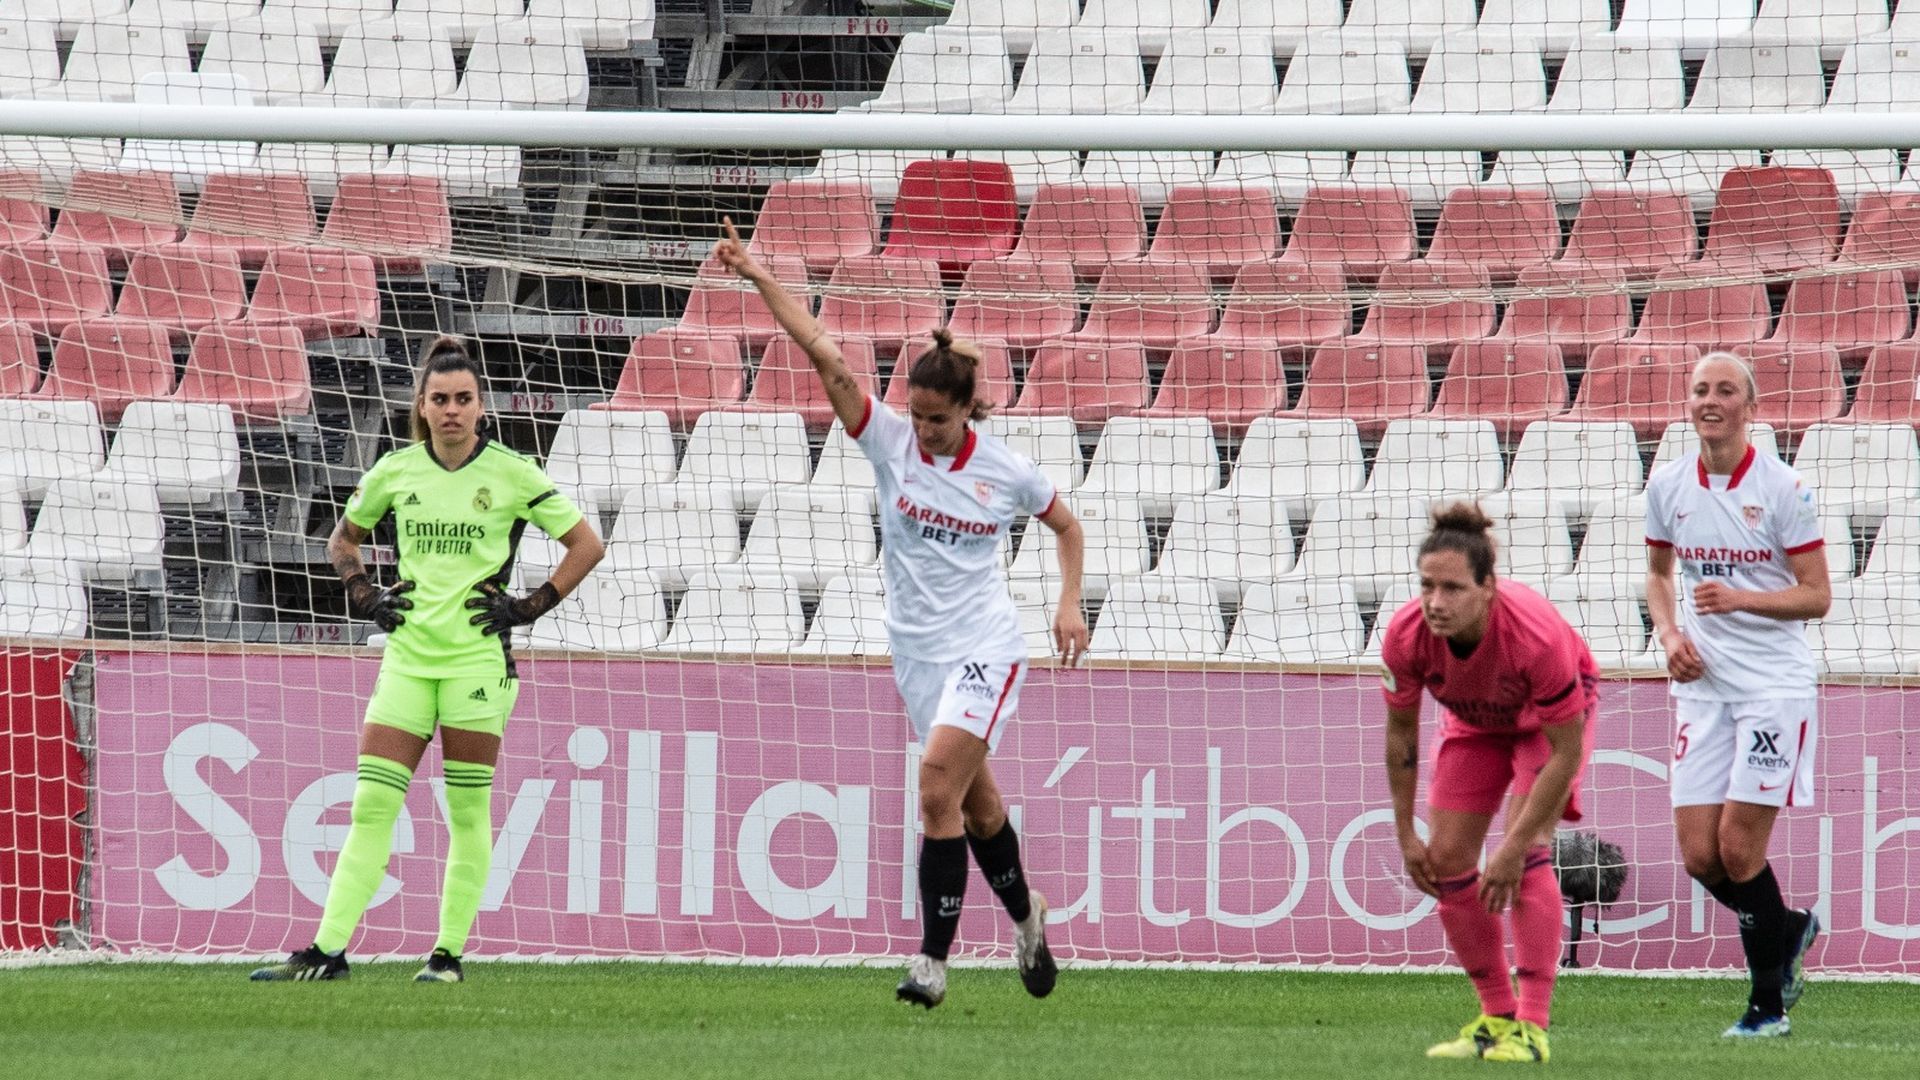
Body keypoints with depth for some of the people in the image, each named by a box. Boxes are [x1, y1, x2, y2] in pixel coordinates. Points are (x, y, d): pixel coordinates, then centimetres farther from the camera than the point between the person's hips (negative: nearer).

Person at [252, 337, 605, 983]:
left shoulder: (511, 475, -2)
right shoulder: (394, 471, 7)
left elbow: (587, 545, 4)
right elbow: (343, 538, 24)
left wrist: (531, 607, -3)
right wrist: (362, 593, 8)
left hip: (478, 657, -3)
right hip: (407, 655, 3)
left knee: (468, 813, -1)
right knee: (371, 805, -5)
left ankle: (449, 954, 6)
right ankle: (327, 951, -9)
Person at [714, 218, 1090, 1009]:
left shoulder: (1006, 472, -5)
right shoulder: (889, 441, -3)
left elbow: (1067, 526, 14)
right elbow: (825, 356, -11)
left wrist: (1069, 606, 1)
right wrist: (758, 278, -17)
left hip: (984, 648, -3)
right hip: (917, 651, 3)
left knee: (939, 785, -19)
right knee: (973, 800, 12)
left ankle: (934, 958, -18)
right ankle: (1024, 916, 37)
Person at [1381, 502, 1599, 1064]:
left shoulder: (1535, 634, -42)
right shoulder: (1406, 636, -30)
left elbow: (1566, 752, -32)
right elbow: (1400, 732, -10)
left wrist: (1514, 848, -31)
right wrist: (1406, 834, -8)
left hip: (1548, 718, -5)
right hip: (1474, 720, 5)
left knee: (1528, 852, -23)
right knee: (1446, 860, -3)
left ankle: (1531, 1027, -22)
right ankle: (1498, 1016, 13)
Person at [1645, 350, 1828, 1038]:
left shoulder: (1782, 489, -9)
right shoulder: (1668, 486, 5)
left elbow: (1816, 596, -7)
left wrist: (1740, 599, -22)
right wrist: (1669, 633, 4)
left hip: (1774, 685, -5)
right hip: (1702, 686, 5)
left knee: (1738, 847, -10)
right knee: (1699, 856, -2)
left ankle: (1768, 1003, 4)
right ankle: (1788, 930, 27)